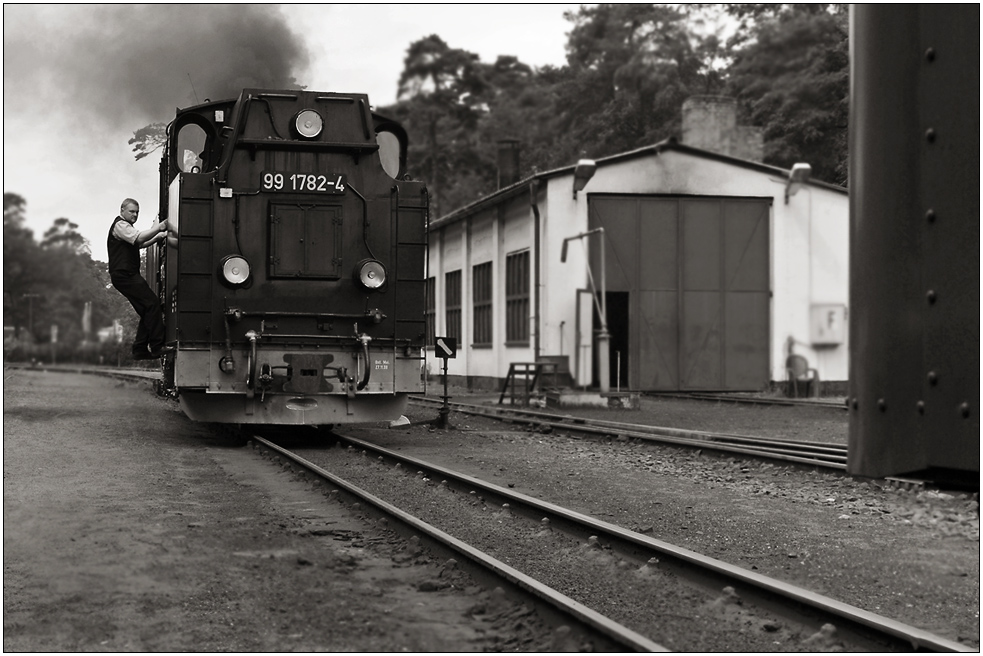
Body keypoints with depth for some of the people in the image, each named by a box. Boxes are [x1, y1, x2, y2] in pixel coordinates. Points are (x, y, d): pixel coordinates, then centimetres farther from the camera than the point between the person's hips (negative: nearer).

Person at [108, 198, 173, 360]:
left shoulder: (125, 227, 28)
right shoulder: (120, 225, -6)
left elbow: (141, 244, 23)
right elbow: (139, 238, -23)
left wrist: (159, 236, 8)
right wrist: (159, 227, -24)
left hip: (128, 275, 11)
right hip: (124, 274, -11)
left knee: (147, 311, 7)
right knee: (152, 303, -19)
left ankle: (140, 350, 6)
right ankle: (157, 346, -23)